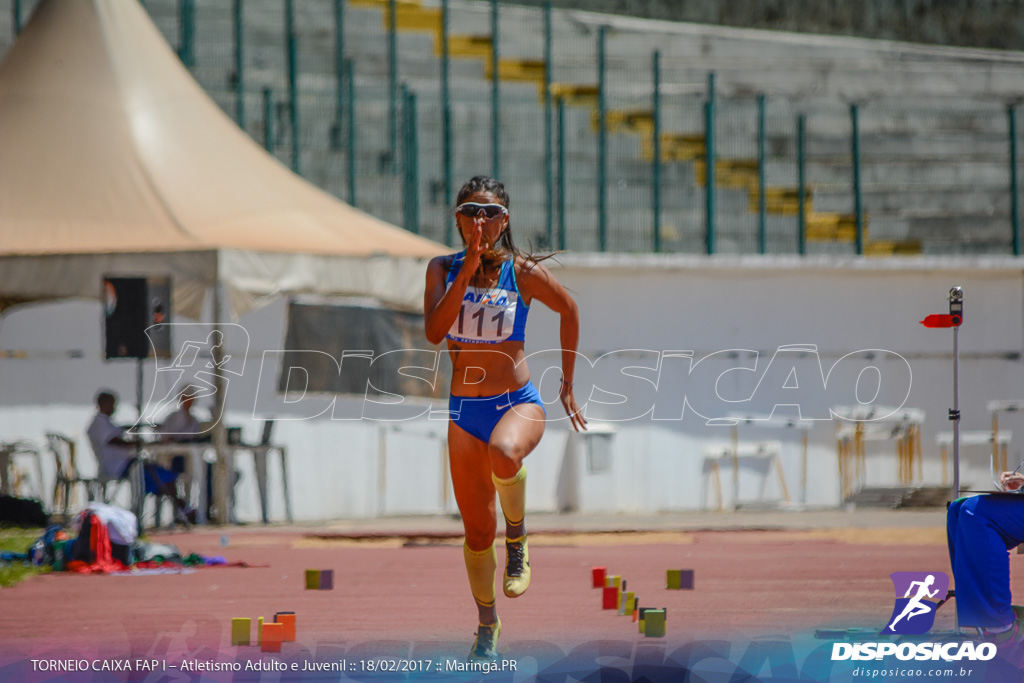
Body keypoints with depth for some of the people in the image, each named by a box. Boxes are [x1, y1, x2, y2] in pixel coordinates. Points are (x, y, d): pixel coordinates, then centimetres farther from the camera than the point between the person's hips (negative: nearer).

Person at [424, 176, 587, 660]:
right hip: (464, 410, 3)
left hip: (518, 402, -3)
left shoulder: (525, 273, -7)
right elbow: (434, 332, -16)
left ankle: (518, 535, -11)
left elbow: (568, 310, 11)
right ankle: (487, 627, 28)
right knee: (477, 531, 8)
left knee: (504, 453, -40)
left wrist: (567, 384, 13)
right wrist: (468, 271, -22)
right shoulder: (443, 269, -1)